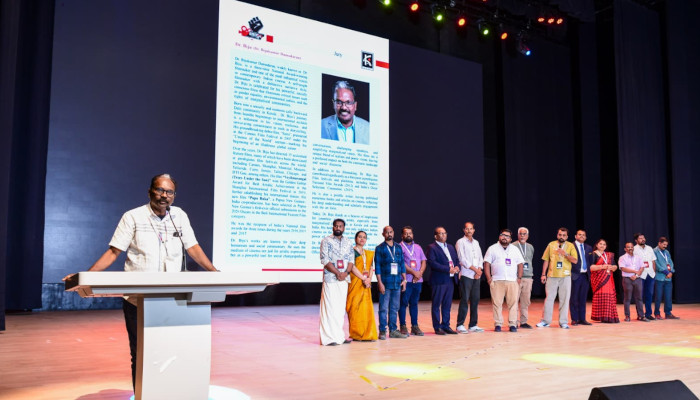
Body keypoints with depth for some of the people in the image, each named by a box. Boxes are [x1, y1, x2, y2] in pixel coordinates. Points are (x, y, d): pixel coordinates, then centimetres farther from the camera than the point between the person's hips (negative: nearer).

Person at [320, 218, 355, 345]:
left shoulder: (348, 243, 14)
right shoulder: (326, 241, 0)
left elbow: (351, 260, 9)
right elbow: (325, 260, -8)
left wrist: (346, 272, -9)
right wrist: (337, 273, -15)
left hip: (344, 279, 5)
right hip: (330, 278, -5)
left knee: (341, 307, 8)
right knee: (330, 307, -7)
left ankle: (339, 336, 14)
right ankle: (329, 337, -5)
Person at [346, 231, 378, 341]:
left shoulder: (369, 253, 17)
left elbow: (371, 268, 11)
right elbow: (352, 267, -11)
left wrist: (369, 279, -7)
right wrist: (364, 278, -14)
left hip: (366, 284, 6)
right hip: (355, 282, -6)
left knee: (367, 308, 3)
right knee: (355, 307, -5)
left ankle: (367, 334, 9)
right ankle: (356, 334, 1)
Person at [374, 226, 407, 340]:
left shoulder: (398, 248, 13)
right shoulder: (380, 248, 0)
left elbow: (402, 264, 15)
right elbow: (377, 267, -4)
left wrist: (404, 279, 7)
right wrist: (380, 282, -10)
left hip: (397, 282, 4)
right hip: (385, 282, -4)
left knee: (394, 308, 9)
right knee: (383, 308, -2)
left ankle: (393, 330, 16)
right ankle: (382, 331, 4)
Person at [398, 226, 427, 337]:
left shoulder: (418, 247, 18)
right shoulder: (399, 247, -1)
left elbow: (423, 261, 13)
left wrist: (420, 273, -5)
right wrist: (414, 272, -13)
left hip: (418, 280, 5)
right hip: (406, 280, -5)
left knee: (414, 303, 10)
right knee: (403, 303, -3)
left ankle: (415, 326, 14)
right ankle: (403, 326, 2)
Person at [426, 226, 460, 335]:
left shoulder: (451, 247, 19)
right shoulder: (432, 248, -5)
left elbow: (456, 259, 19)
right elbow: (432, 263, -16)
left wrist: (457, 267, -5)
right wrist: (448, 269, -20)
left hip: (450, 280, 7)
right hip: (438, 280, -7)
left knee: (447, 305, 11)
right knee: (436, 305, 1)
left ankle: (446, 325, 19)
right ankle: (437, 327, 6)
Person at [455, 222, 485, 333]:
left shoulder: (476, 242, 17)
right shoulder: (461, 242, -1)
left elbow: (480, 258, 15)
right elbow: (462, 259, -9)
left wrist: (479, 270, -3)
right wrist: (475, 269, -10)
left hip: (477, 275, 6)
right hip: (466, 275, -6)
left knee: (475, 300, 6)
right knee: (464, 300, -8)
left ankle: (473, 325, 12)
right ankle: (460, 325, -3)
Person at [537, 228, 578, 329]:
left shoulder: (570, 246, 4)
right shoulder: (551, 245, 7)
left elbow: (575, 260, -3)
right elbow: (546, 260, 8)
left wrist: (565, 254, -17)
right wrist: (543, 274, 4)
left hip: (565, 276, -1)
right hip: (552, 275, 1)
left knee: (564, 299, 1)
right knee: (549, 298, 1)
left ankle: (563, 322, 10)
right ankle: (546, 321, 8)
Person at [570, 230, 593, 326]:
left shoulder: (588, 248, 15)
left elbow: (591, 262, 18)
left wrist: (590, 273, 8)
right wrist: (569, 273, -11)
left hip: (585, 276, 5)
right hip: (575, 275, -5)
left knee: (583, 299, 9)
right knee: (574, 299, -1)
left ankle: (582, 319, 14)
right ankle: (574, 319, 5)